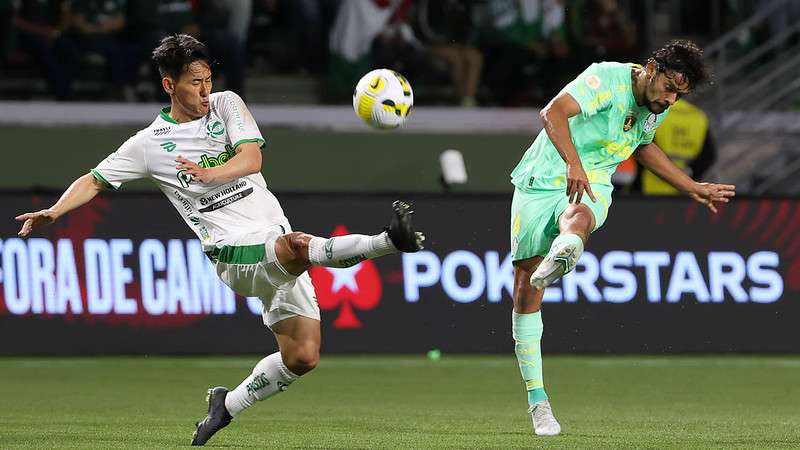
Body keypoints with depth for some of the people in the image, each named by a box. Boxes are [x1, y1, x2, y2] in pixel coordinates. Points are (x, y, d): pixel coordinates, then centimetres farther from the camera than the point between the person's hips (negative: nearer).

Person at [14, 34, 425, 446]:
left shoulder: (226, 104, 12)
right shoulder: (149, 144, 5)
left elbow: (252, 157, -1)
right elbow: (94, 180, 9)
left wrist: (210, 173, -19)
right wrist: (55, 211, -7)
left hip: (281, 239, 5)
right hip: (237, 254, -5)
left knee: (302, 357, 0)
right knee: (296, 246, -39)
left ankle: (229, 405, 18)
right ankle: (389, 240, -53)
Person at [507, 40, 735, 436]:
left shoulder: (657, 107, 6)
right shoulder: (609, 78, -17)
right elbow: (553, 113, -32)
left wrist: (692, 188, 30)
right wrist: (573, 163, -46)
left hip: (591, 185, 3)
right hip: (541, 181, -3)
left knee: (578, 217, -37)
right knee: (526, 293, -2)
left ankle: (562, 255, -73)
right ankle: (537, 399, 10)